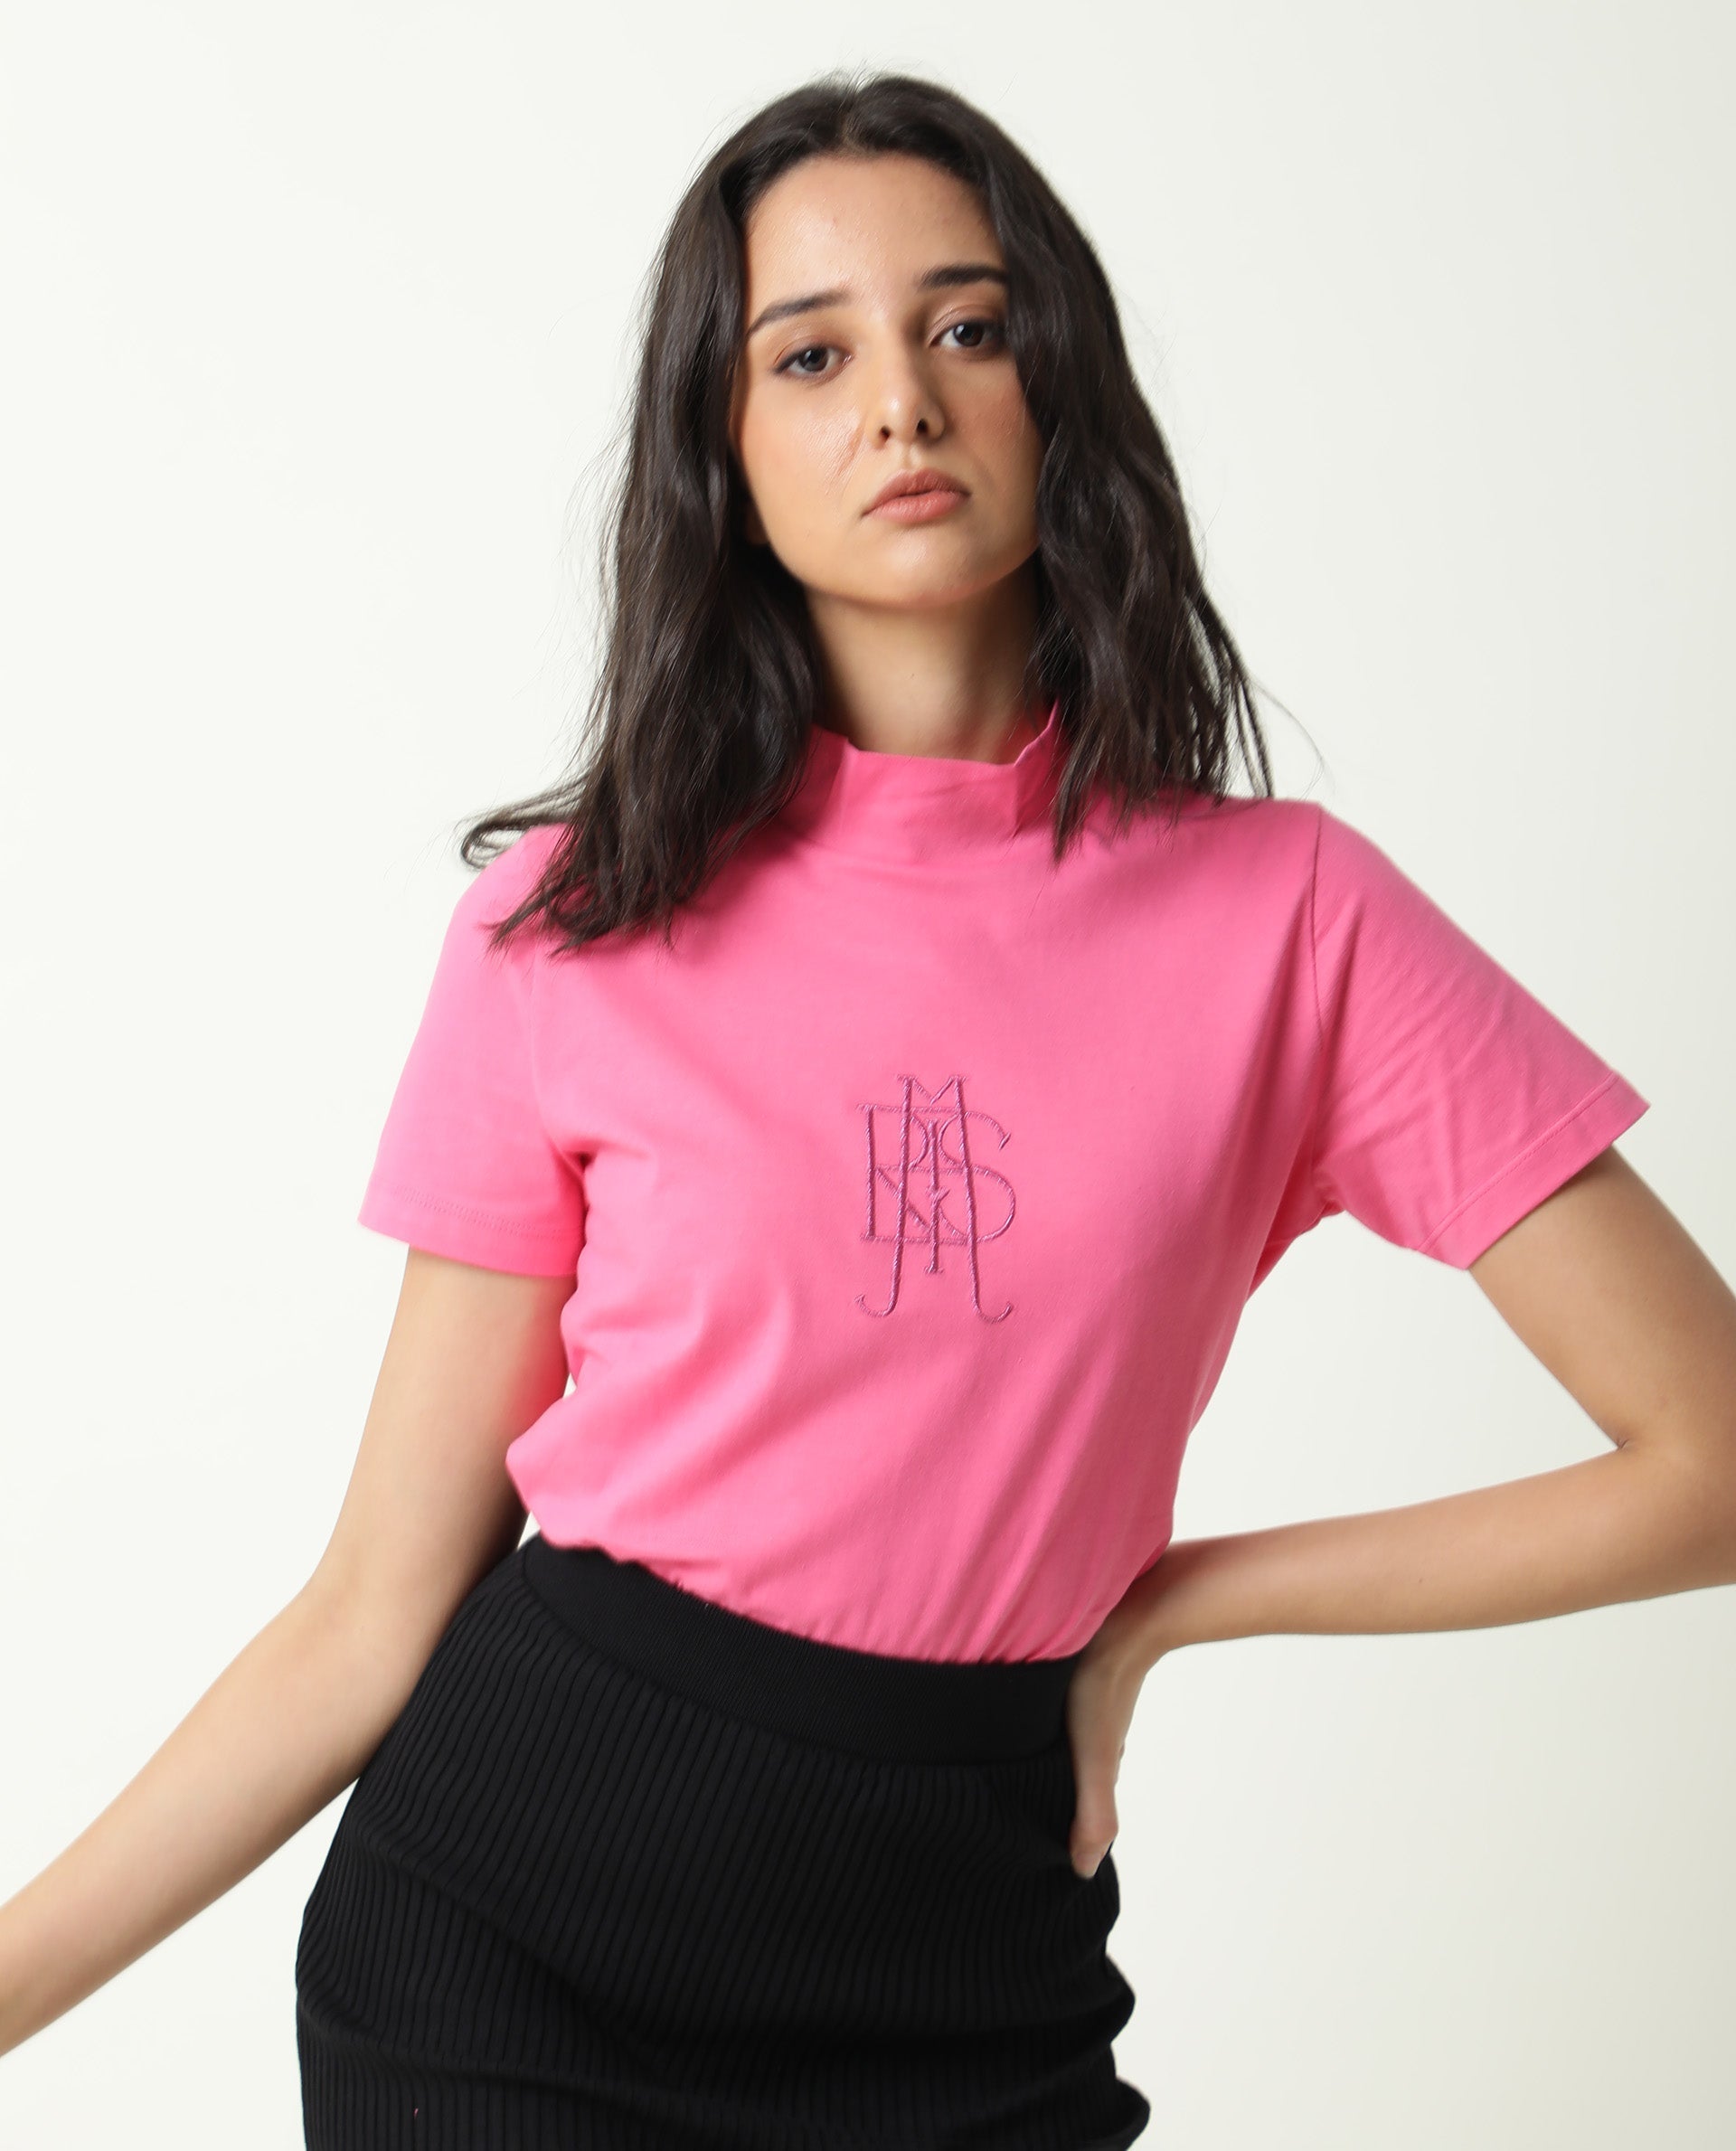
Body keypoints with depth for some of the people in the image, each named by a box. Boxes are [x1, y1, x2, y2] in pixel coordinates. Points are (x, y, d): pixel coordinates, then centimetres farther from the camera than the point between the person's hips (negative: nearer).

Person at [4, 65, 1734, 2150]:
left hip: (967, 1984, 1)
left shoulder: (1284, 916, -8)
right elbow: (373, 1614, -4)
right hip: (510, 1920, 0)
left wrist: (1167, 1600, -5)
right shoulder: (573, 928, -7)